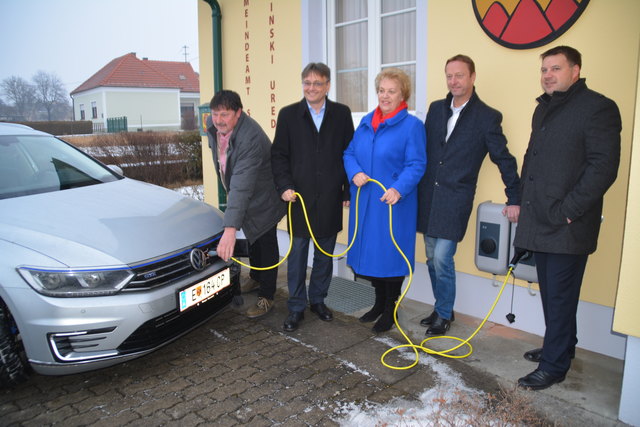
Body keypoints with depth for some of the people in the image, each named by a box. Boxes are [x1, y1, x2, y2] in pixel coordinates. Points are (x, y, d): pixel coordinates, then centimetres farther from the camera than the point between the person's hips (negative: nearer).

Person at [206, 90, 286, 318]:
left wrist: (230, 228, -53)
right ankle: (256, 278, 45)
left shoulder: (250, 138, -38)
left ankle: (266, 297, 15)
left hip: (262, 198, -8)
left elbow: (242, 186, -47)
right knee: (252, 239, 24)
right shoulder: (212, 124, -12)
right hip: (241, 196, 8)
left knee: (266, 244, 2)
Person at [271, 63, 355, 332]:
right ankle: (296, 307, 18)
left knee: (325, 254, 12)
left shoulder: (341, 114, 4)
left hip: (330, 199, 1)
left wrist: (348, 190, 1)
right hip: (300, 198, -1)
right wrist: (284, 186, -10)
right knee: (297, 254, 5)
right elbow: (279, 155, 2)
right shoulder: (288, 115, 2)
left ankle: (318, 300, 30)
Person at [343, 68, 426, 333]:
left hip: (393, 203, -5)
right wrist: (355, 173, -9)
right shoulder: (366, 122, 12)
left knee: (390, 253, 2)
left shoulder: (412, 126, -5)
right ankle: (379, 301, 33)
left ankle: (390, 310, 21)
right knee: (369, 250, 13)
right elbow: (349, 153, 12)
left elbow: (416, 165, -12)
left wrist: (398, 189, -27)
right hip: (364, 201, 6)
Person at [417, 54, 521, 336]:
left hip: (455, 199, -5)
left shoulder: (487, 117, -5)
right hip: (428, 196, 5)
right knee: (432, 258, 12)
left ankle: (444, 315, 14)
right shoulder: (436, 109, 9)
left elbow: (504, 159, -2)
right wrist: (416, 185, 9)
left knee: (442, 259, -6)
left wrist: (514, 199, -2)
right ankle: (442, 308, 29)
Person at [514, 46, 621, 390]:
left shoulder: (598, 107, -8)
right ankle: (561, 346, 33)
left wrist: (568, 210, -17)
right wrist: (525, 200, 13)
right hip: (540, 222, 7)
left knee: (559, 296, 1)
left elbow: (603, 168, -15)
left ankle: (554, 365, 14)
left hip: (568, 226, -7)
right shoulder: (543, 109, 17)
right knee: (550, 293, 16)